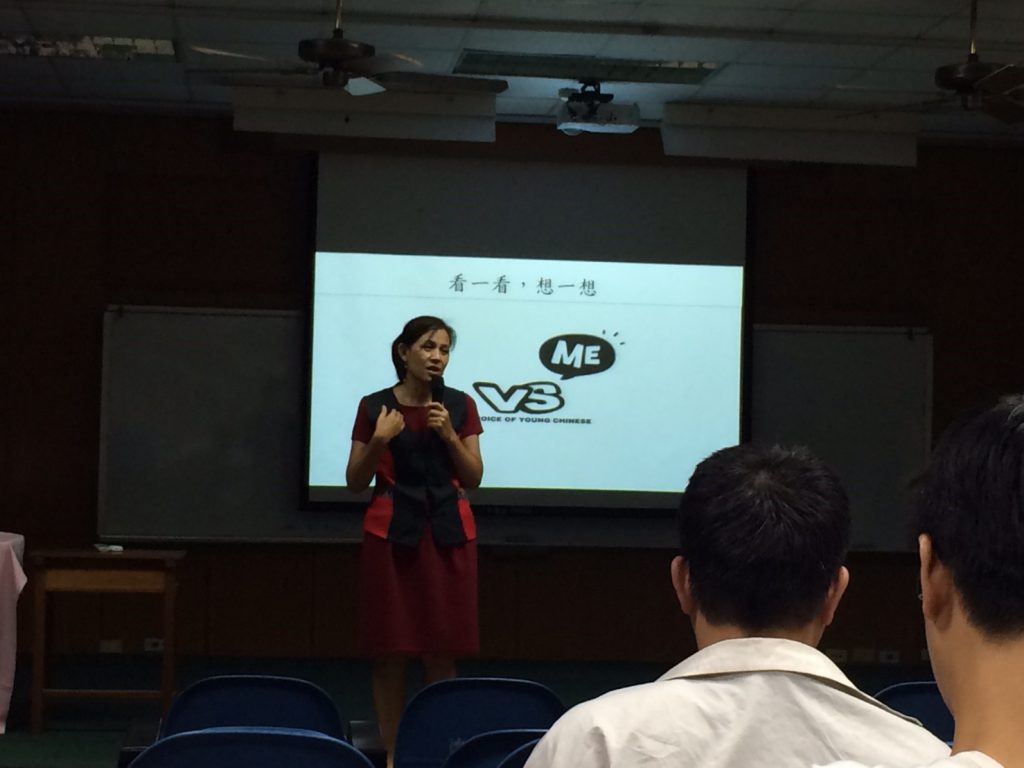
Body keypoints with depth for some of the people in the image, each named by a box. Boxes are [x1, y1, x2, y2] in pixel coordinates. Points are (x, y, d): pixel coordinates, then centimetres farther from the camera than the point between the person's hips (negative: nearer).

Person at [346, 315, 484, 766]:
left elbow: (473, 479, 4)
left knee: (442, 651, 2)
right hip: (391, 533, -1)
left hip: (448, 534, 2)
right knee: (391, 650, -1)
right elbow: (355, 483, 2)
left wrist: (449, 436, -10)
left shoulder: (460, 405, 5)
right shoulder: (375, 406, 0)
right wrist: (379, 441, -14)